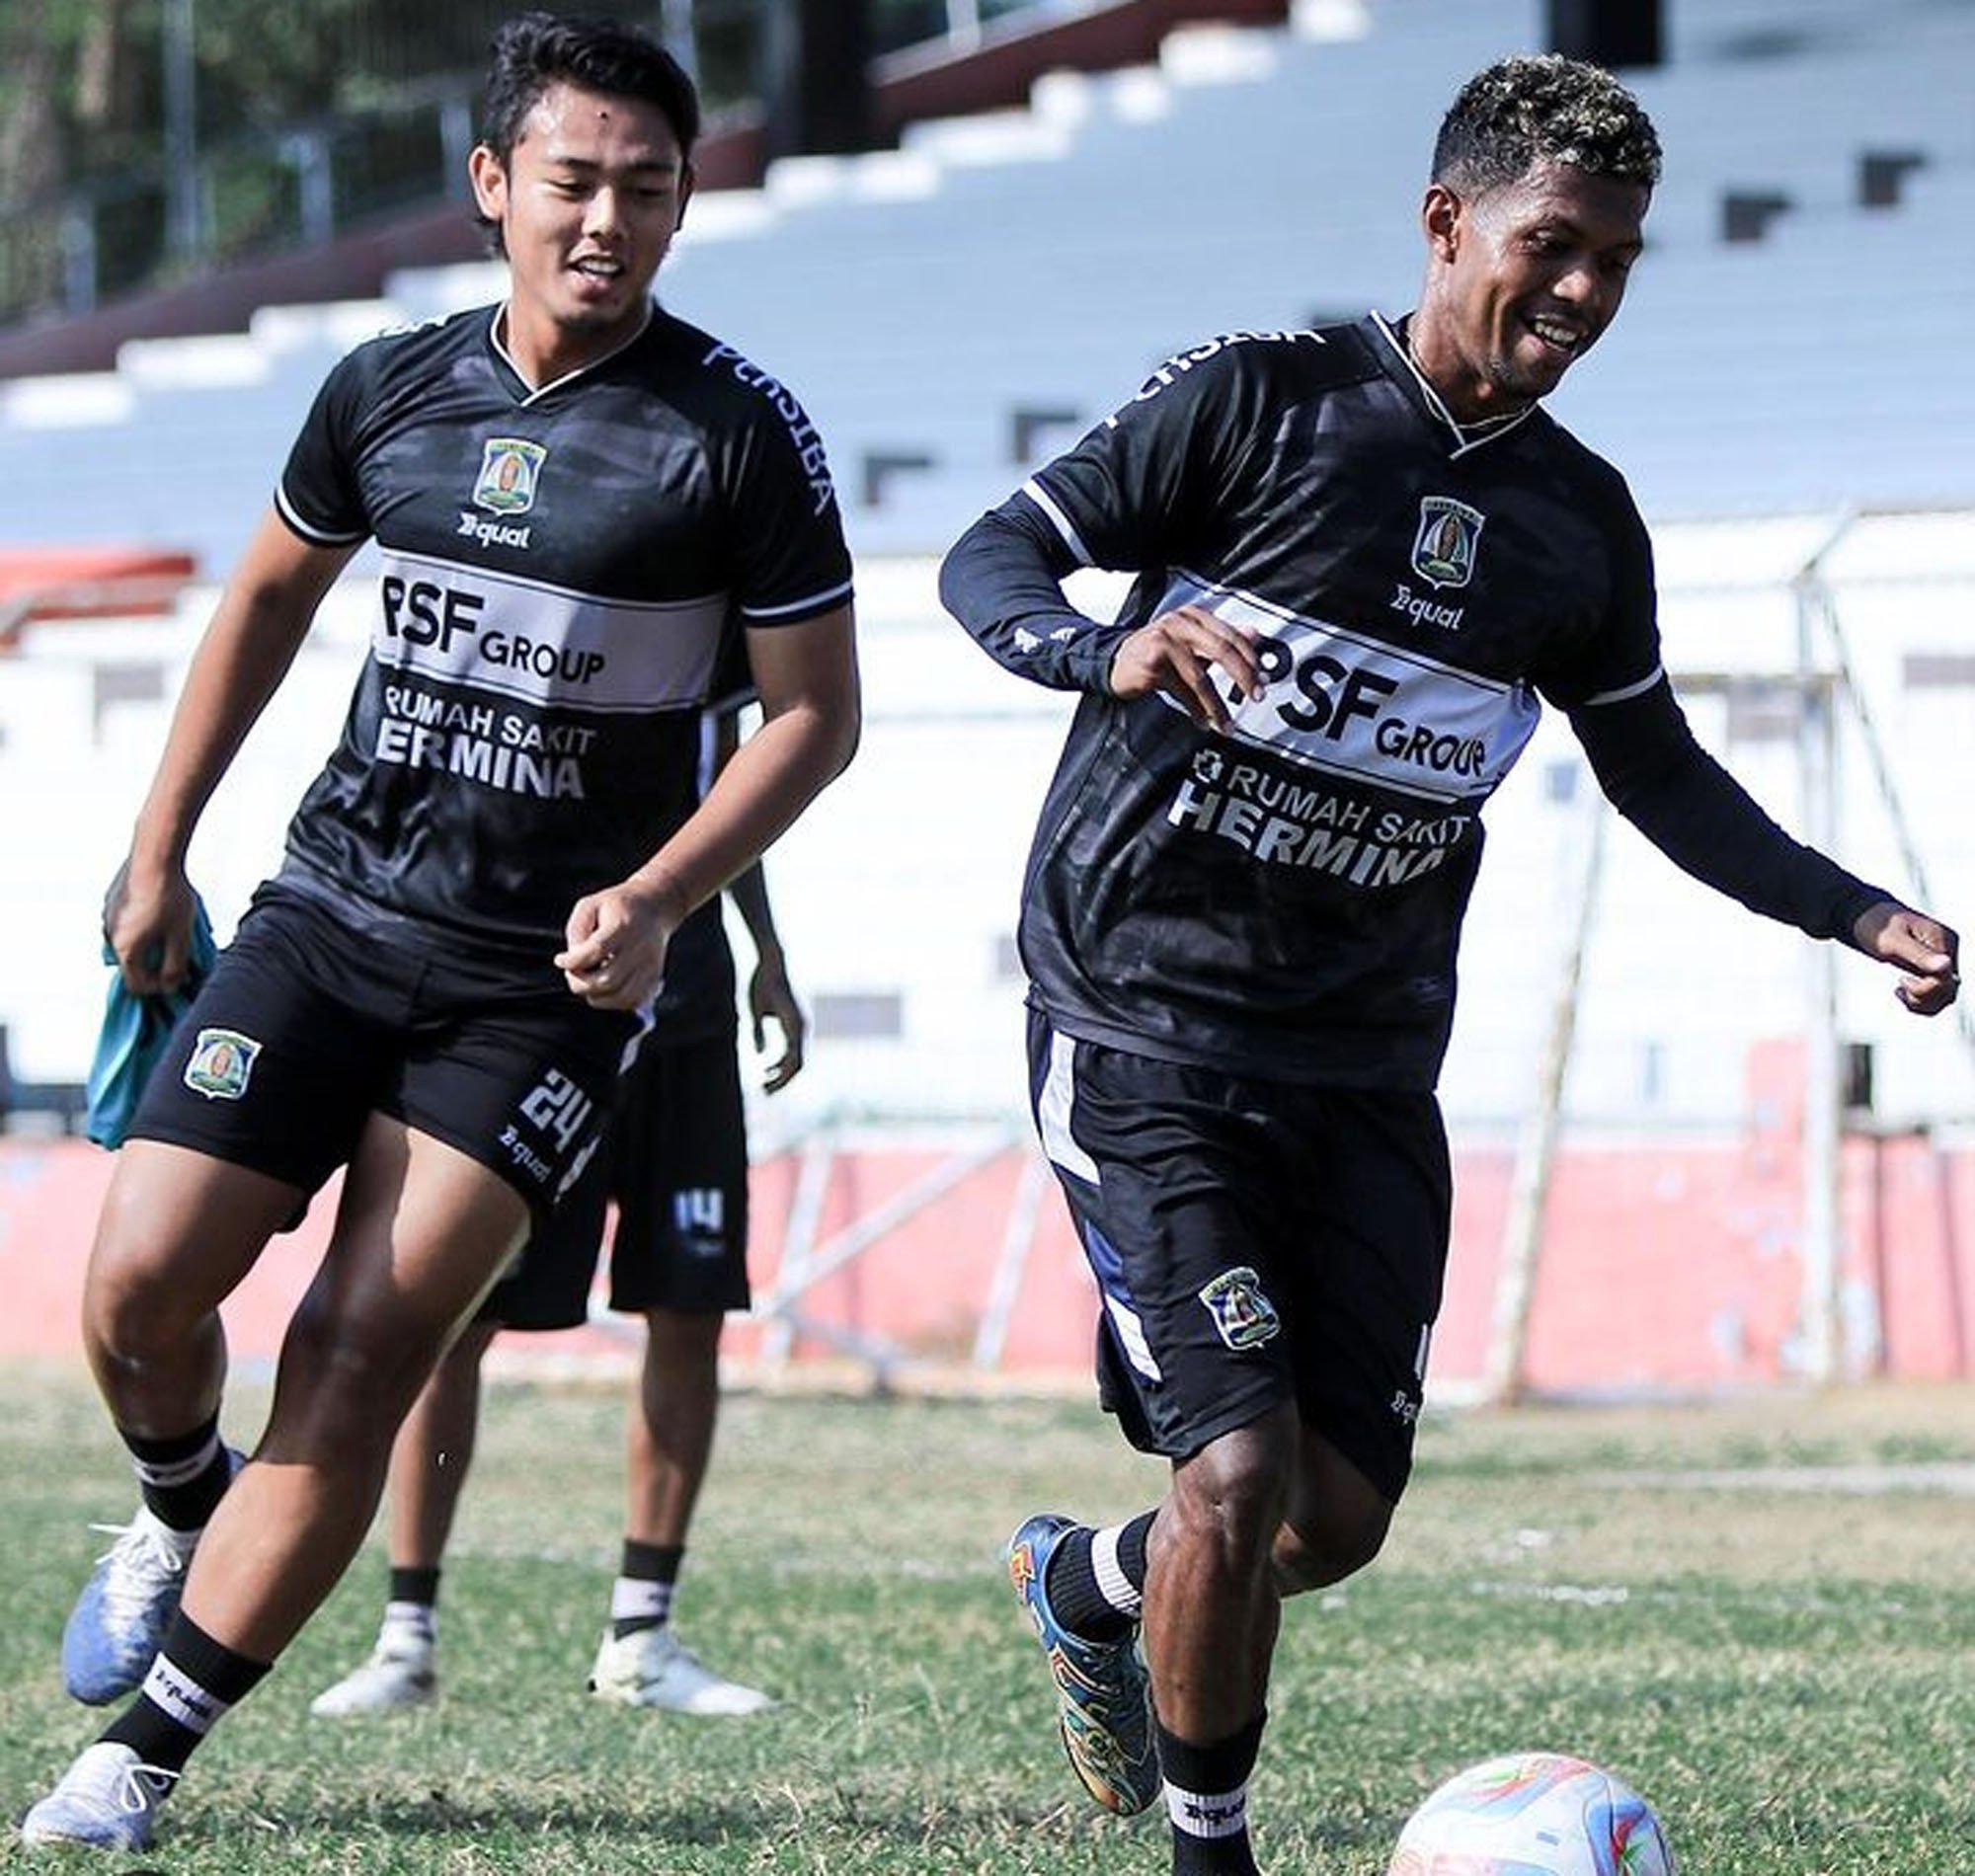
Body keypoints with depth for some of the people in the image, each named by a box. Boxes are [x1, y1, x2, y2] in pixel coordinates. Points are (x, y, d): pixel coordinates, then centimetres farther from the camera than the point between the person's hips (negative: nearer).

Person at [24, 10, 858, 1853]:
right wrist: (158, 850, 18)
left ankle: (136, 1763, -4)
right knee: (138, 1286, -9)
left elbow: (814, 709, -4)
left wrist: (658, 897, -17)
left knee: (360, 1360, -10)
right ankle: (184, 1520, 25)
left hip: (547, 975, -3)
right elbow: (271, 593, 20)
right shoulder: (391, 389, 3)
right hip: (329, 914, 3)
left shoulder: (737, 432, -8)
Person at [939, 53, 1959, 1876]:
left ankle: (1088, 1585, 35)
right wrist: (1115, 652, -31)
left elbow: (1658, 770, 21)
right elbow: (992, 558, -9)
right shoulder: (1263, 399, -7)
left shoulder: (1582, 523, 8)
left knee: (1339, 1515, 2)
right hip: (1145, 1024, -5)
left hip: (1368, 1062, 5)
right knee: (1240, 1473, -17)